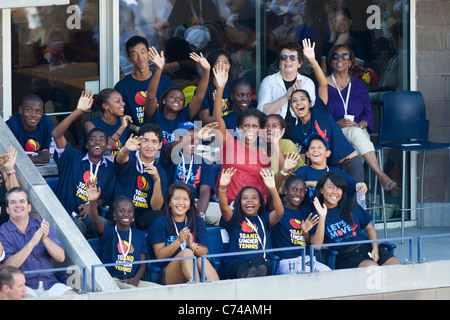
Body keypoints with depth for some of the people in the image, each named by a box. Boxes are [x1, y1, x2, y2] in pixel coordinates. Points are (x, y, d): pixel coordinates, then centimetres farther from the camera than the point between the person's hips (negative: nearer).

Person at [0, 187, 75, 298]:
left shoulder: (42, 226, 13)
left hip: (50, 284, 3)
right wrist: (32, 243, -19)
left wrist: (45, 239, -13)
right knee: (28, 297, -36)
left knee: (73, 296, -23)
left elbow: (60, 258, 4)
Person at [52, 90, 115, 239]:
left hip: (92, 216, 1)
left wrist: (93, 205, -8)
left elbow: (108, 198, 16)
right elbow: (57, 134, -5)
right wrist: (79, 111, -13)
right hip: (66, 214, -1)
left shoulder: (110, 168, 16)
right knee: (76, 224, -37)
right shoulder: (73, 158, 9)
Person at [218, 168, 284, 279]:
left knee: (258, 259, -37)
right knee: (242, 267, -38)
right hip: (236, 262, 0)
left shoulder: (264, 219, 23)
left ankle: (258, 275, -72)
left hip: (260, 262, 0)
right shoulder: (235, 219, 21)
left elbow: (280, 212, 2)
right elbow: (224, 208, -1)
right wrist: (222, 187, -21)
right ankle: (246, 277, -74)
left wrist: (272, 189, -15)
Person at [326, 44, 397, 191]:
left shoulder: (359, 85, 19)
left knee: (356, 130, -37)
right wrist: (337, 124, -15)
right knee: (356, 133, -37)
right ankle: (381, 175, -51)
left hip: (358, 130, 2)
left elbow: (368, 113, 12)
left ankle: (380, 175, -49)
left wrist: (359, 124, -11)